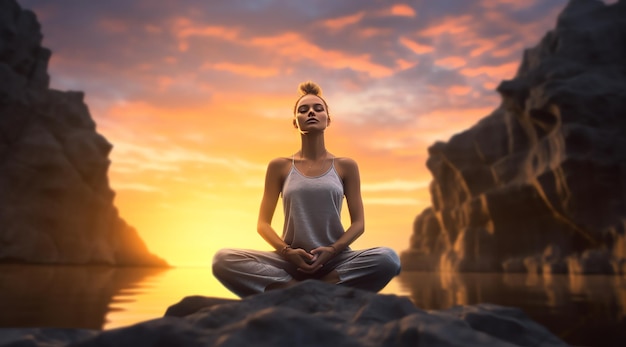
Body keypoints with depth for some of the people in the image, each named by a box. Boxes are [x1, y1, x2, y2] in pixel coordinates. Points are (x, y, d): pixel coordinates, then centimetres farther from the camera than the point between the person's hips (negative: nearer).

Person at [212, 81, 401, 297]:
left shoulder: (345, 166, 7)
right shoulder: (279, 166, 7)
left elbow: (358, 223, 5)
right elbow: (263, 224, 5)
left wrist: (332, 250, -13)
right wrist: (286, 251, -13)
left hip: (335, 261, 1)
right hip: (291, 262, 0)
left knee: (388, 259, -29)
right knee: (223, 260, -24)